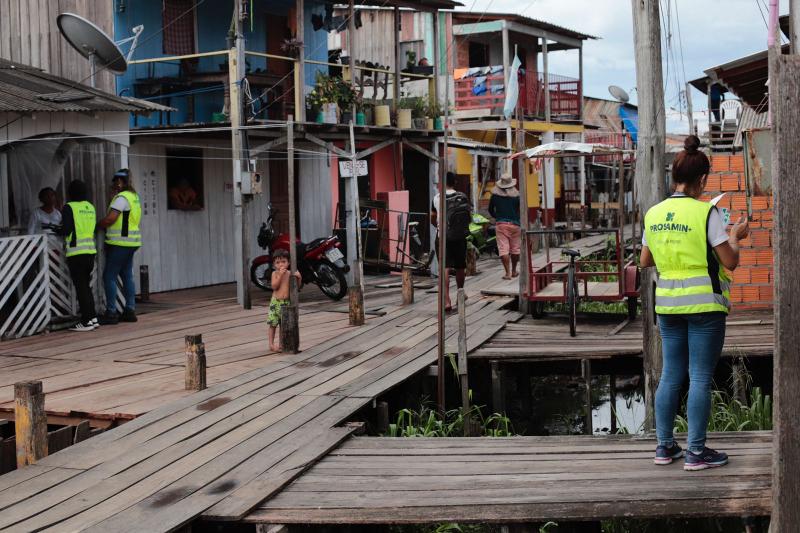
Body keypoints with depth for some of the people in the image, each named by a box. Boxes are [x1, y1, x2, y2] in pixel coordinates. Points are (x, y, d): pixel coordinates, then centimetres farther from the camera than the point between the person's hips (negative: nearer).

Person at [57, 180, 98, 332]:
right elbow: (93, 227, 13)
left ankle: (86, 321, -1)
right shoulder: (91, 207, 10)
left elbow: (66, 229, -13)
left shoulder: (69, 207, -8)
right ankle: (93, 317, 16)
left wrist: (55, 230, 8)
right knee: (87, 285, 16)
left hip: (76, 252, -6)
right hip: (91, 250, 6)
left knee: (80, 286, -1)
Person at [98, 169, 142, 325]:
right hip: (131, 242, 10)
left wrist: (97, 225, -4)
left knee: (109, 276, -5)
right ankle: (130, 310, 13)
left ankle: (111, 312, -6)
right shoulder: (134, 196, 16)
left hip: (120, 243, -10)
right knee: (127, 276, 12)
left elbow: (110, 219, -20)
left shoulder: (121, 198, -14)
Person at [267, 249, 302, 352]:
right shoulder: (275, 273, -4)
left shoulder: (289, 273, 2)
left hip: (286, 302, 3)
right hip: (276, 302, -3)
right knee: (273, 324, -1)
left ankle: (281, 343, 20)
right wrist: (280, 275, -22)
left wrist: (299, 277, -14)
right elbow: (274, 286, -16)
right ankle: (271, 343, 7)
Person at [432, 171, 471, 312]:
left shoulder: (437, 198, -2)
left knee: (444, 268, -8)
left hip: (442, 236, -2)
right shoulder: (462, 197, 0)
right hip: (460, 237, 2)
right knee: (460, 267, 18)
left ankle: (447, 300, -22)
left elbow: (432, 219, 7)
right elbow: (469, 217, 3)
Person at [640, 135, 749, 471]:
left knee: (671, 376, 13)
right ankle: (696, 452, 3)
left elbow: (645, 260, 13)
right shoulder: (706, 213, -13)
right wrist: (736, 237, 7)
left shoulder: (654, 213, 3)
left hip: (667, 303, 5)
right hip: (704, 304, -5)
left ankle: (665, 447, 17)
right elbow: (730, 261, -11)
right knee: (700, 378, 0)